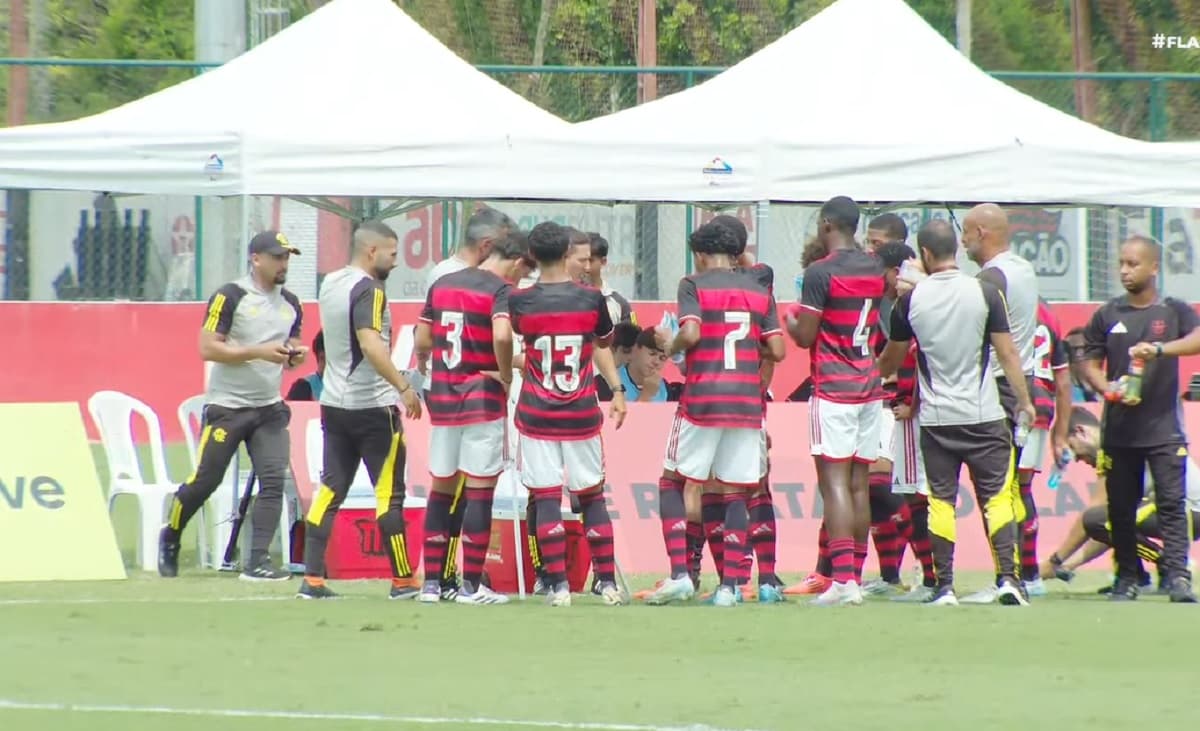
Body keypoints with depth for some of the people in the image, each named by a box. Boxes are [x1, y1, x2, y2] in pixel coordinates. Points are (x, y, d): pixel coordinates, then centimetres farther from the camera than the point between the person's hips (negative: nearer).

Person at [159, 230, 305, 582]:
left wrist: (295, 356, -2)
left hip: (269, 408, 5)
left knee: (274, 479, -9)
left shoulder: (290, 304, 11)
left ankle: (257, 562, -9)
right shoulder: (230, 297, -9)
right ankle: (170, 537, 26)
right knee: (206, 480, 0)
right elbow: (208, 348, -14)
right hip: (227, 406, -5)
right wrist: (259, 351, -22)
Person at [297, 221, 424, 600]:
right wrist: (404, 387, -28)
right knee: (389, 493, 1)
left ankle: (312, 579, 1)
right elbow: (370, 345, -28)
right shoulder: (368, 290, -16)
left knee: (330, 490, 6)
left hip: (334, 404, 8)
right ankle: (402, 580, 6)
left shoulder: (329, 284, 11)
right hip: (372, 406, -8)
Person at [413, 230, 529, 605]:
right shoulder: (501, 290, -10)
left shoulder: (441, 285, 10)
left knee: (441, 488, 13)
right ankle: (471, 585, 0)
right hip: (483, 398, -6)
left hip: (442, 396, 6)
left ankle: (431, 582, 13)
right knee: (480, 491, 0)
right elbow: (502, 336, -27)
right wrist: (506, 375, -13)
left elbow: (422, 341, 12)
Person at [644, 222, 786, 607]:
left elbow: (691, 333, -16)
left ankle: (679, 574, -4)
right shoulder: (759, 292, 11)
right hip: (747, 402, 3)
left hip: (702, 400, -3)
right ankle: (730, 584, 0)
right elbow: (777, 350, 5)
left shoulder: (694, 285, -1)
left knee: (673, 483, 9)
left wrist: (672, 348, 5)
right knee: (735, 494, 6)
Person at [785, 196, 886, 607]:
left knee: (834, 482, -9)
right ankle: (856, 574, 12)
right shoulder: (875, 270, 9)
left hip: (833, 389, -7)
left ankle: (844, 579, -19)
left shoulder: (821, 273, -12)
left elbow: (805, 337, -11)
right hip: (871, 387, 7)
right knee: (859, 484, 10)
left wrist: (789, 322, 8)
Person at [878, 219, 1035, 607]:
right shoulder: (984, 292, -5)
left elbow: (891, 359, 12)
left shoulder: (911, 299, -1)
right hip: (984, 414, -1)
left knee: (941, 499, 6)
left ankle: (944, 585, 3)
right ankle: (1008, 578, -7)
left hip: (935, 418, 1)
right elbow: (1006, 352, -3)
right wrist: (1024, 400, 7)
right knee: (997, 496, 3)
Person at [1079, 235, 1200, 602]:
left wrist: (1159, 349, -28)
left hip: (1164, 430, -2)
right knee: (1121, 506, 4)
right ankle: (1127, 576, 13)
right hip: (1119, 430, 2)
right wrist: (1108, 389, -10)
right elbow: (1089, 364, 10)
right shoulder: (1107, 316, 9)